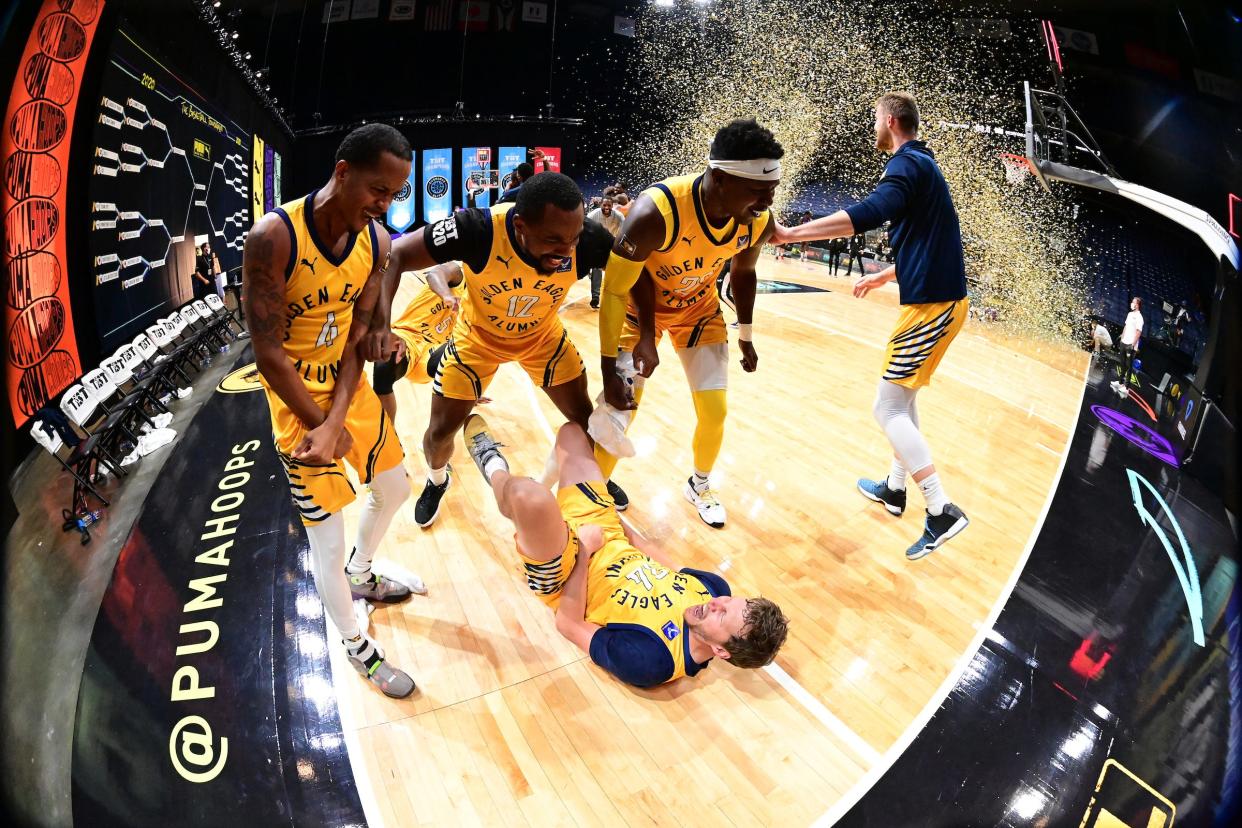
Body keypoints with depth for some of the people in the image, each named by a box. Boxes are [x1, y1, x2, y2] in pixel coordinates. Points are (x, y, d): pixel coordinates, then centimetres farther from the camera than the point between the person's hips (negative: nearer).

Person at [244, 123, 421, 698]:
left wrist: (337, 421, -19)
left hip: (350, 387, 6)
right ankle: (355, 645, 24)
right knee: (327, 537, -1)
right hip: (296, 398, -6)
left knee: (393, 489, 21)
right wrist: (321, 425, -17)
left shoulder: (377, 241, -8)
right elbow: (269, 353, -22)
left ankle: (358, 576, 50)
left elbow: (357, 338, -9)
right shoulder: (274, 236, -26)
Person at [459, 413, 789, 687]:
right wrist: (622, 530, 10)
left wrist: (585, 552, -24)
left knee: (529, 496, -36)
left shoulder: (647, 662, -35)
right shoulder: (717, 587, -17)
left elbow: (568, 625, -25)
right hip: (610, 540, 6)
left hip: (563, 579, -6)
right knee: (570, 430, 10)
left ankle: (495, 468, 4)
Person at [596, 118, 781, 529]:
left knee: (715, 412, 5)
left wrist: (745, 335, 10)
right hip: (643, 307, -4)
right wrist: (608, 374, -27)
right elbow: (613, 292, -30)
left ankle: (699, 486, 32)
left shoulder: (759, 222, -23)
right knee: (620, 409, -9)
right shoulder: (655, 212, -40)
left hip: (699, 307, 4)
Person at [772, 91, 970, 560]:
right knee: (903, 397, 20)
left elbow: (868, 214, -32)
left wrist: (791, 233, -32)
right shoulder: (922, 165, 19)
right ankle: (894, 488, 32)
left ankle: (942, 512, -5)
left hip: (931, 305, -10)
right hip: (944, 297, 10)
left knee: (888, 408, -7)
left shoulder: (907, 164, -12)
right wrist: (883, 277, 37)